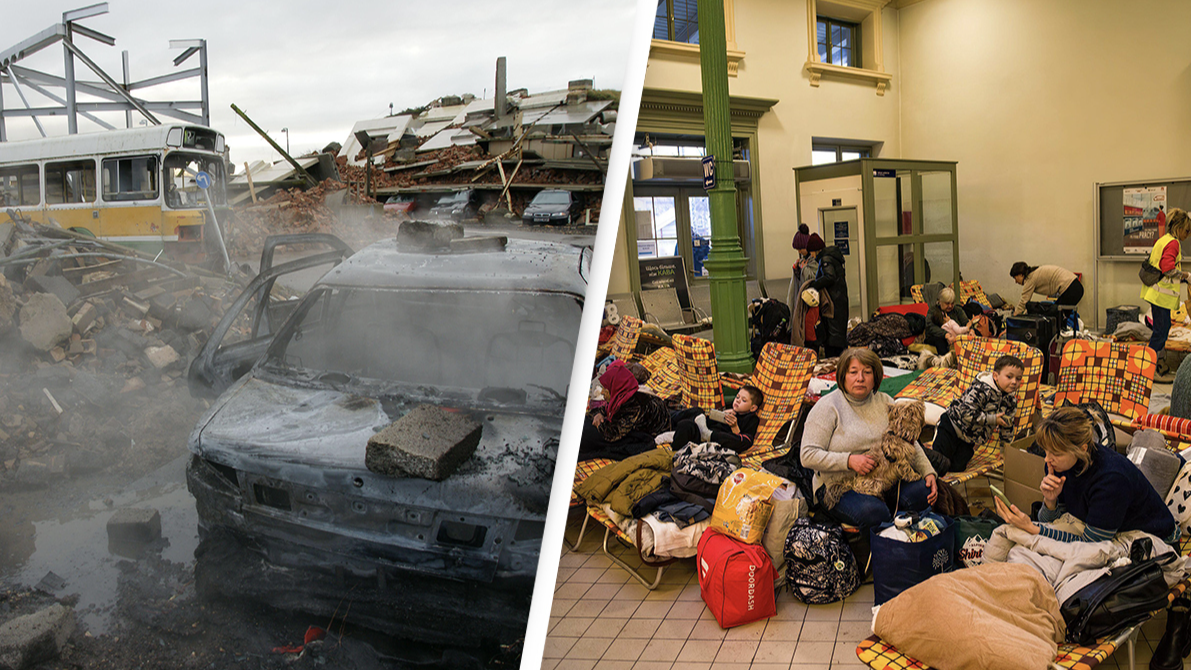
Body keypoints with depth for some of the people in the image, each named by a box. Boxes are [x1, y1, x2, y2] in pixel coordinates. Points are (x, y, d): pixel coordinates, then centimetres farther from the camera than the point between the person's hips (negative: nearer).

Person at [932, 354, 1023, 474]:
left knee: (957, 467, -3)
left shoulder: (1012, 400, -2)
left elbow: (1007, 425, 12)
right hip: (952, 425, -6)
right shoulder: (982, 389, -25)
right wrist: (992, 419, -25)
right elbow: (967, 413, -32)